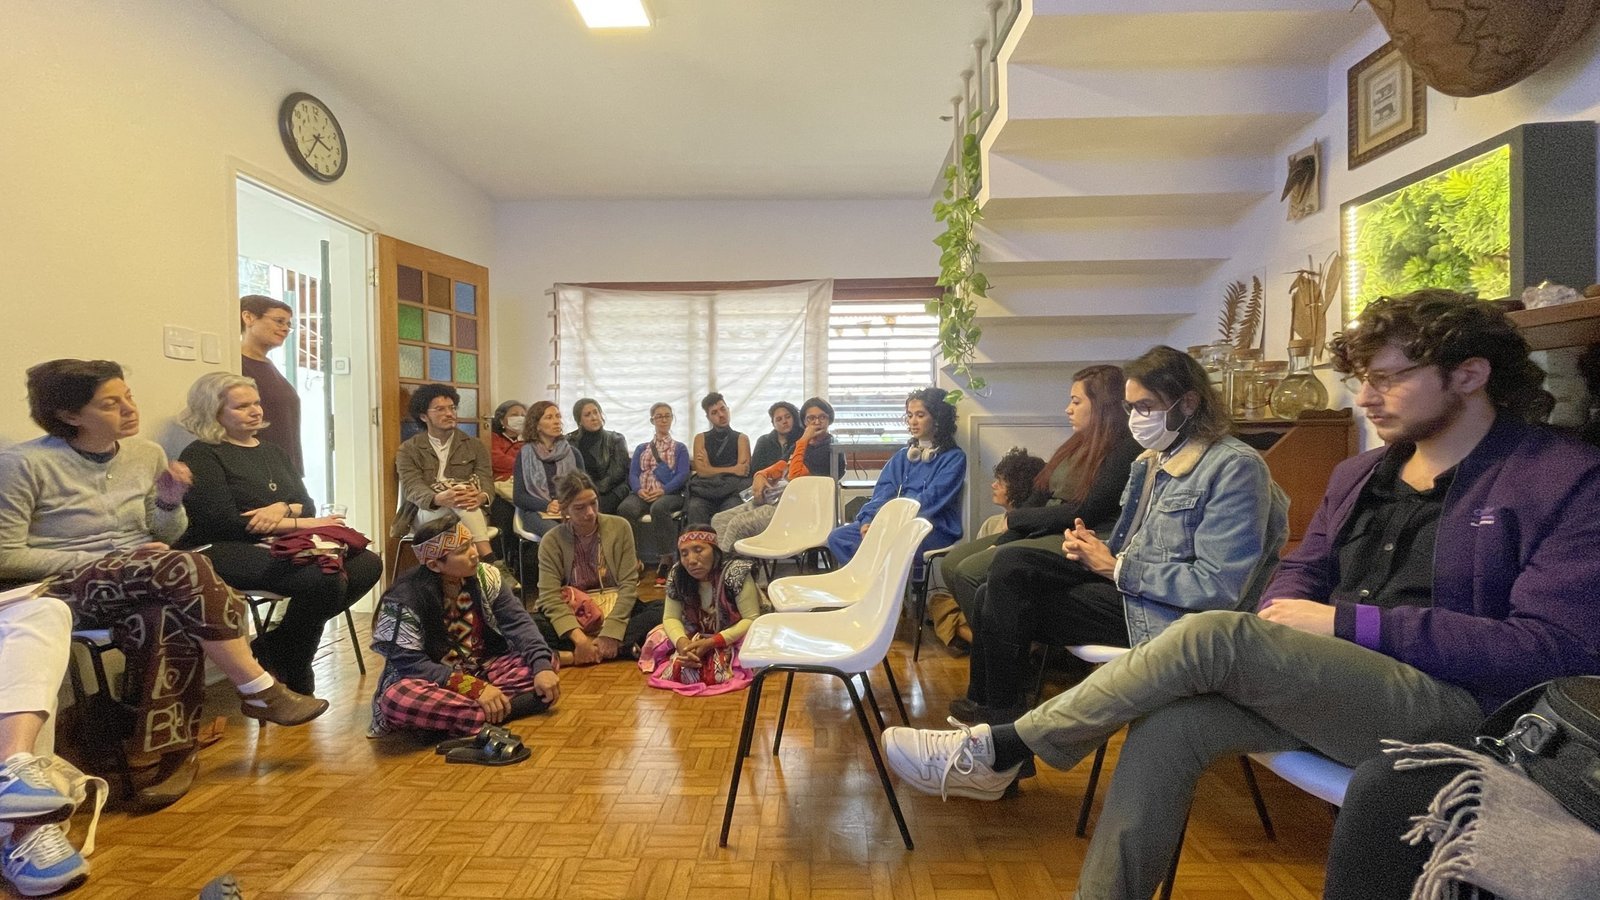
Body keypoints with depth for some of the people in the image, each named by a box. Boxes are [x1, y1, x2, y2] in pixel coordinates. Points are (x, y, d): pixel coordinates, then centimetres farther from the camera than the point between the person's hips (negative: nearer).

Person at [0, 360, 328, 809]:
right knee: (184, 567, -33)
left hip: (144, 585, 5)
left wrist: (170, 503, -8)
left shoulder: (147, 454, 7)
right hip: (67, 590, -4)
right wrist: (103, 559, -15)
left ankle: (162, 757, -21)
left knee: (173, 621, -33)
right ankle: (259, 690, -24)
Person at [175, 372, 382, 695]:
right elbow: (226, 523, -15)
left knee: (368, 563, -16)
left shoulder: (272, 451, 21)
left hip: (280, 546, 8)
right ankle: (292, 674, -7)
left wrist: (283, 508, -12)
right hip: (228, 552, -8)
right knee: (326, 580, -32)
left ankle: (275, 646, -7)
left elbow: (307, 504, 13)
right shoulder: (201, 456, -3)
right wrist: (304, 523, -14)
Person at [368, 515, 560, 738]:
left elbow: (518, 622, -10)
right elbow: (409, 664, -22)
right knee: (398, 698, -37)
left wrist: (542, 666, -27)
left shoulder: (485, 577, -6)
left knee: (546, 664, -17)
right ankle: (494, 713, -32)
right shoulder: (404, 601, -18)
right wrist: (474, 688, -31)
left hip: (483, 670, 4)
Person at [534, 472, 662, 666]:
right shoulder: (552, 541, -5)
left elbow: (629, 583, -8)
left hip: (617, 611, 0)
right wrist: (579, 638, -30)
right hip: (574, 617, 0)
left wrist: (610, 633, -21)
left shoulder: (619, 527, -3)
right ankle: (622, 648, -28)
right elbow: (549, 597, -14)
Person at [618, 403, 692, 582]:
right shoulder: (641, 448, 26)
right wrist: (639, 490, -12)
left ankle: (665, 559, -37)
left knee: (658, 508, -39)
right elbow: (632, 473, 12)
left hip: (669, 494, -2)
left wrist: (663, 490, -16)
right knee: (625, 509, -33)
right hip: (642, 495, 2)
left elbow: (683, 475, 2)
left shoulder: (679, 448, 18)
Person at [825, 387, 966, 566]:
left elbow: (931, 499, -11)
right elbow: (883, 493, 10)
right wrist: (868, 520, -10)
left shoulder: (954, 458, 2)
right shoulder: (901, 456, 21)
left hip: (934, 530, -6)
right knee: (837, 537, -14)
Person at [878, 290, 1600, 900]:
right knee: (1170, 723, -24)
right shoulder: (1359, 474, 15)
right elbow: (1301, 572, 18)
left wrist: (1354, 624, -17)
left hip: (1452, 705, -6)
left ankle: (1004, 749, -16)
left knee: (1214, 636, -28)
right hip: (1326, 687, 6)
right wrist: (1282, 623, -7)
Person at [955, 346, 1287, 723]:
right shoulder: (1154, 459, 12)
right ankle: (986, 701, 4)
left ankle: (1001, 717, 12)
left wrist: (1116, 568, -16)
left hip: (1163, 616, -8)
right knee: (1010, 564, -10)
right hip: (1125, 583, 8)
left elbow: (1219, 587, -21)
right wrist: (1092, 547, -3)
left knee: (1010, 606, -14)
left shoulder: (1235, 467, -14)